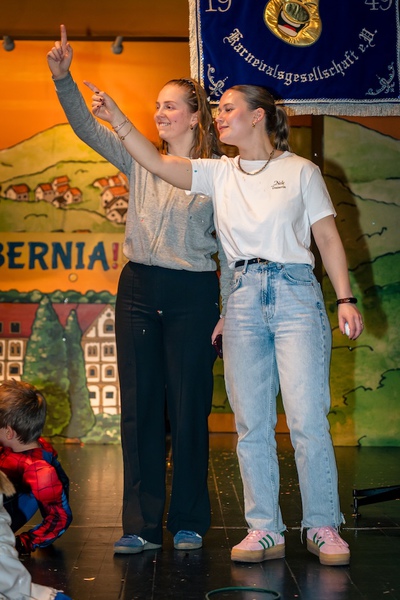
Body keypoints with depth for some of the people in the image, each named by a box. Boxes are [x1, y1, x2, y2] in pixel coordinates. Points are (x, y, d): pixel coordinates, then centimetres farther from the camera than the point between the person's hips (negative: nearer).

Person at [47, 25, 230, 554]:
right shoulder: (138, 160, 10)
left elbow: (229, 248, 0)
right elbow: (86, 127, 4)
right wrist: (62, 77, -11)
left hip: (192, 296, -3)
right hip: (138, 291, 4)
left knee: (188, 410, 3)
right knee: (139, 407, 5)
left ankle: (188, 524, 16)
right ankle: (141, 526, 12)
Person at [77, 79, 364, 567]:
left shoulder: (300, 170, 7)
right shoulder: (219, 173, 15)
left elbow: (327, 237, 5)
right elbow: (158, 164, 6)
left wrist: (345, 299, -2)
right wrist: (117, 120, -3)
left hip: (296, 293, -3)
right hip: (243, 297, 4)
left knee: (308, 419, -7)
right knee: (251, 424, 3)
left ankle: (323, 528, 5)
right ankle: (265, 530, 11)